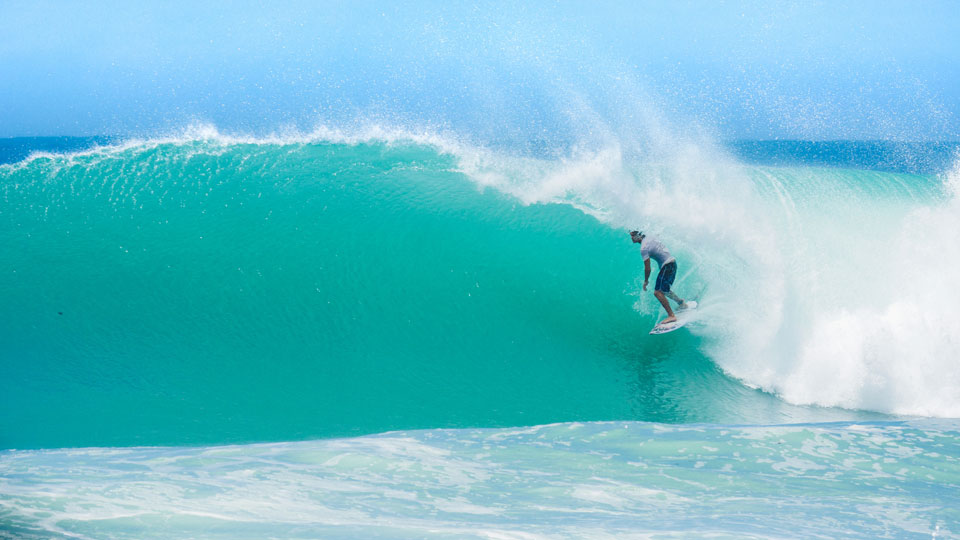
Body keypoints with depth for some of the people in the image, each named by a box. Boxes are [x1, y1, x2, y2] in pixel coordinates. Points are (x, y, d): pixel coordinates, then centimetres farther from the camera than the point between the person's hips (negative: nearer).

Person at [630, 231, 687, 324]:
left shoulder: (644, 248, -17)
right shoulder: (650, 239, 9)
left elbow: (647, 268, -15)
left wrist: (646, 281, -2)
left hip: (667, 265, -9)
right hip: (673, 261, 9)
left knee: (658, 292, -14)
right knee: (664, 290, 27)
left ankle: (671, 316, -20)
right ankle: (681, 303, 44)